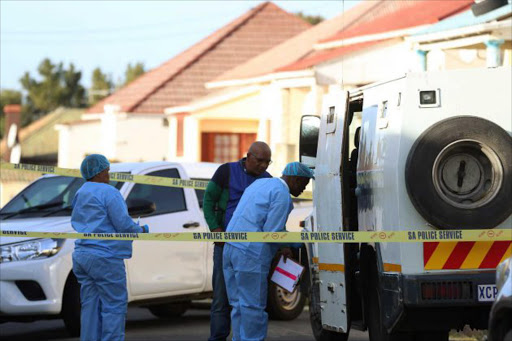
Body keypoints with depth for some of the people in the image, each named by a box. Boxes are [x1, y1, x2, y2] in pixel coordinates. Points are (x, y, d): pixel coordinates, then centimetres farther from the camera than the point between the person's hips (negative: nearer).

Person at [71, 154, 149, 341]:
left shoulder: (80, 194, 16)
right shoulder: (108, 192, -11)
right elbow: (123, 223, -16)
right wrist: (141, 230, 3)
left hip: (81, 255, 9)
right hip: (104, 257, -9)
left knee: (90, 305, 10)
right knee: (114, 305, -4)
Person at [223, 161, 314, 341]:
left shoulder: (260, 183, 20)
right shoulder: (282, 195, -9)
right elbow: (272, 231, -15)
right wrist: (284, 249, 5)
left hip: (231, 247, 9)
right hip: (251, 254, -9)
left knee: (240, 304, 13)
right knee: (254, 306, -3)